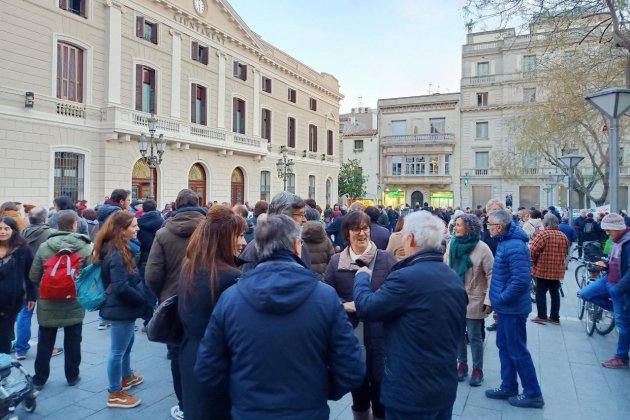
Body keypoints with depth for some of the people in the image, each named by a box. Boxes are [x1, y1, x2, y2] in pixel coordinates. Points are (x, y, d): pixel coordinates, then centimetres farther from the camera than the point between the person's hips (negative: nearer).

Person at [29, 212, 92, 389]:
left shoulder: (44, 247, -8)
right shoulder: (85, 247, -12)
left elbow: (33, 277, -3)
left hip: (48, 305, 2)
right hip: (74, 305, -1)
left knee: (45, 343, 16)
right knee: (72, 342, 13)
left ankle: (39, 379, 27)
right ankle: (72, 376, 25)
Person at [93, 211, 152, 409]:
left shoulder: (120, 249, 7)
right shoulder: (116, 254, -25)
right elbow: (122, 288, -28)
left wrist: (141, 297, 5)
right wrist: (144, 301, -19)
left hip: (123, 307, 10)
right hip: (120, 309, -10)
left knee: (126, 345, 25)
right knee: (117, 350, 3)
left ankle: (127, 377, 44)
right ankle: (115, 394, 17)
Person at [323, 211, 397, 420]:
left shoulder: (386, 259, -4)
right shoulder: (336, 261, 1)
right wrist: (344, 305, -13)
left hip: (380, 337, -2)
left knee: (381, 393, 9)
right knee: (357, 391, 22)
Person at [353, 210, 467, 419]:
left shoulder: (406, 277, -24)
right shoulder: (456, 280, 2)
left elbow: (366, 308, -13)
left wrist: (362, 276, 3)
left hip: (411, 391, -7)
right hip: (446, 386, 7)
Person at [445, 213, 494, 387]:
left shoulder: (482, 248, -14)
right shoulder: (452, 244, 0)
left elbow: (491, 275, -12)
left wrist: (489, 300, -15)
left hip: (473, 299, -4)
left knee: (474, 337, 6)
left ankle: (477, 369, 23)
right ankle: (462, 364, 32)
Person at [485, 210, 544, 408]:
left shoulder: (515, 247, -23)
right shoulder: (506, 242, 9)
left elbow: (521, 280, -30)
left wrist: (502, 298, -19)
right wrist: (499, 300, 13)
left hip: (513, 309, -10)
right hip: (507, 308, 10)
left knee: (518, 351, 3)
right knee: (504, 347, 18)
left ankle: (533, 394, 18)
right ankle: (508, 387, 31)